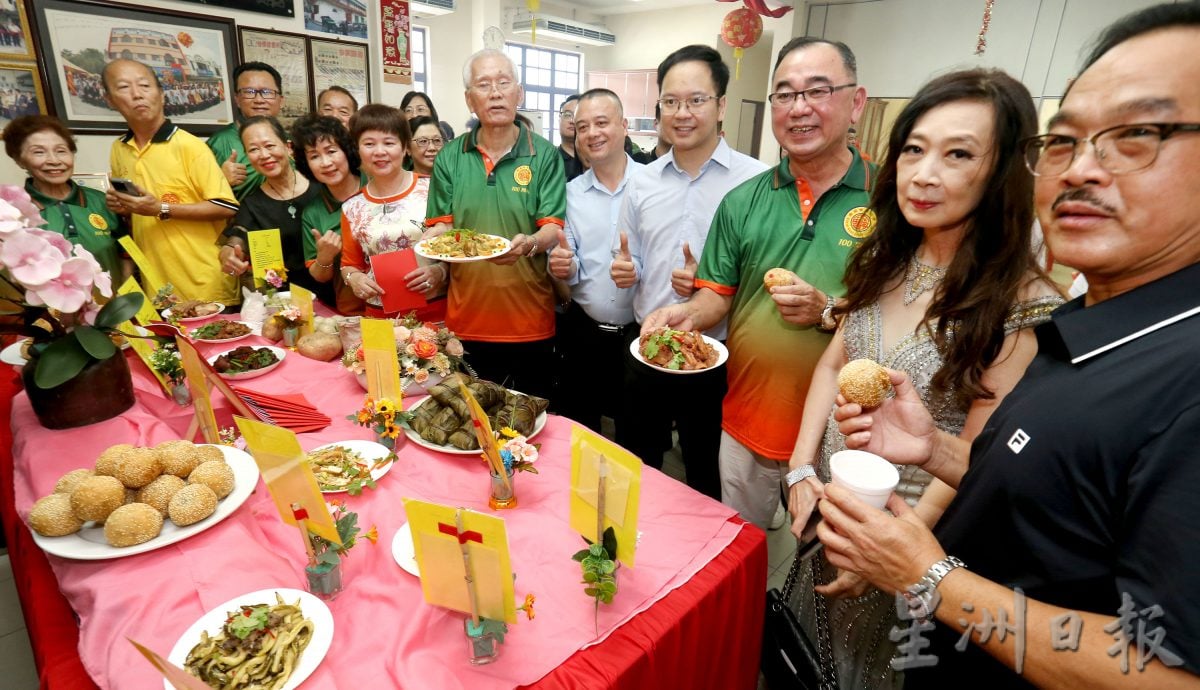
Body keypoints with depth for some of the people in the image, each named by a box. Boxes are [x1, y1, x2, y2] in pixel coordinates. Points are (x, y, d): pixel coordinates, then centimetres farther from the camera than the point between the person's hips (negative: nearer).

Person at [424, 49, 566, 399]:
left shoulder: (545, 156, -1)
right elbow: (440, 226, 8)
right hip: (465, 322, 2)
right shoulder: (449, 158, 6)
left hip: (530, 323, -2)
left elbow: (554, 230, -7)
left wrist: (529, 243, -28)